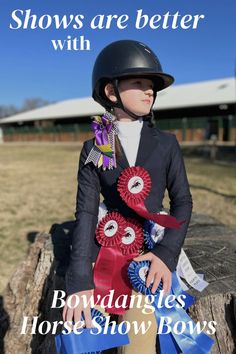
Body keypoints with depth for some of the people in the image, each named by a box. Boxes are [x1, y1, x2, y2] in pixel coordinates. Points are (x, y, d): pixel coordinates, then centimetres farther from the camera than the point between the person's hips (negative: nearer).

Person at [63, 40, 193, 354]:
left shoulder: (167, 144, 1)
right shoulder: (93, 149, -2)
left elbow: (182, 201, 2)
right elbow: (86, 212, -9)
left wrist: (167, 253, -15)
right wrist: (80, 278, -20)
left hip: (152, 249, 0)